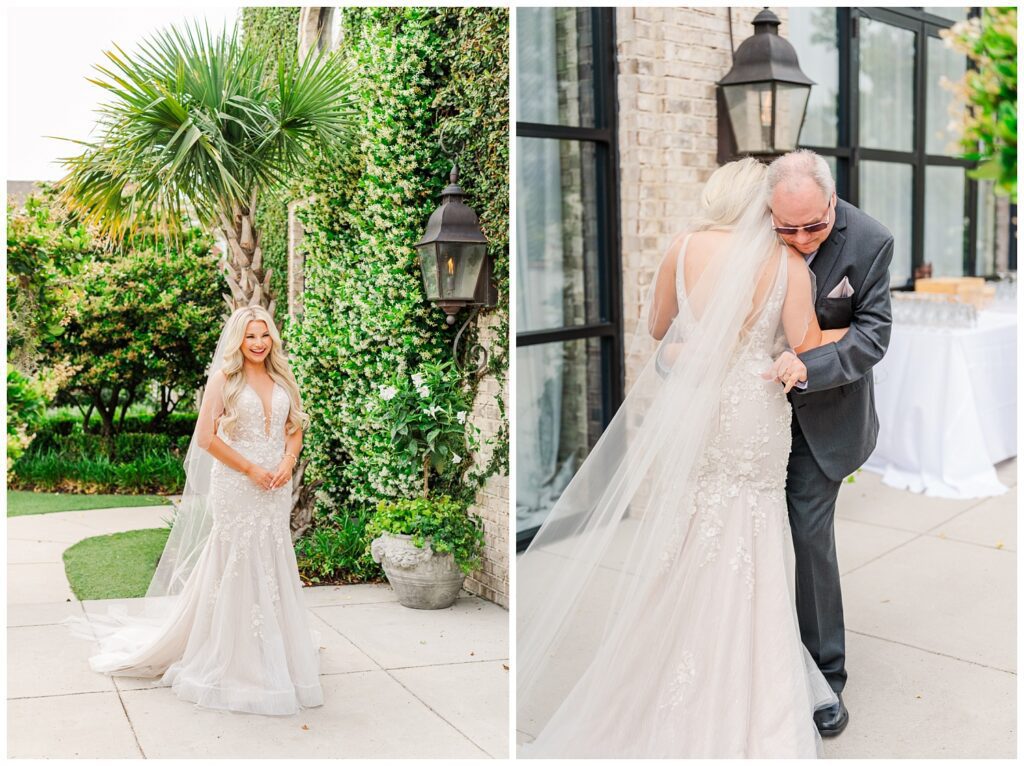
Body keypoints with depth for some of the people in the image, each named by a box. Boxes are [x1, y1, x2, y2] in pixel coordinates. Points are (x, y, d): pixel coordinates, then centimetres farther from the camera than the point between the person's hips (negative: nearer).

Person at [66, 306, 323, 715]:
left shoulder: (282, 379, 10)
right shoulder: (224, 378, -5)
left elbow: (295, 429, 13)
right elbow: (205, 437, -10)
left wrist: (287, 462, -6)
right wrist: (251, 469, -12)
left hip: (275, 489, 5)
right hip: (236, 486, -5)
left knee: (274, 568, 10)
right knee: (235, 567, 0)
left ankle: (274, 657, 25)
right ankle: (233, 660, 15)